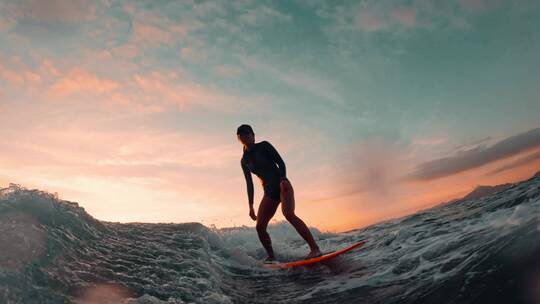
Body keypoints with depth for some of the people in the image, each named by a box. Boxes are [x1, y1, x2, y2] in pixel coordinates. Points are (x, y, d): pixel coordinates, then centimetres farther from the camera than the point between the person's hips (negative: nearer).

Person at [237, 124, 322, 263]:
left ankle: (315, 249, -33)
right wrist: (251, 206, 12)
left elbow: (280, 162, -5)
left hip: (282, 185, -5)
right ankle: (271, 257, 11)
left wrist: (283, 179, -22)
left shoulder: (264, 146, 2)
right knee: (259, 227, -5)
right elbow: (249, 183, 17)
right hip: (269, 192, 6)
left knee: (288, 214, -29)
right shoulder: (244, 161, 14)